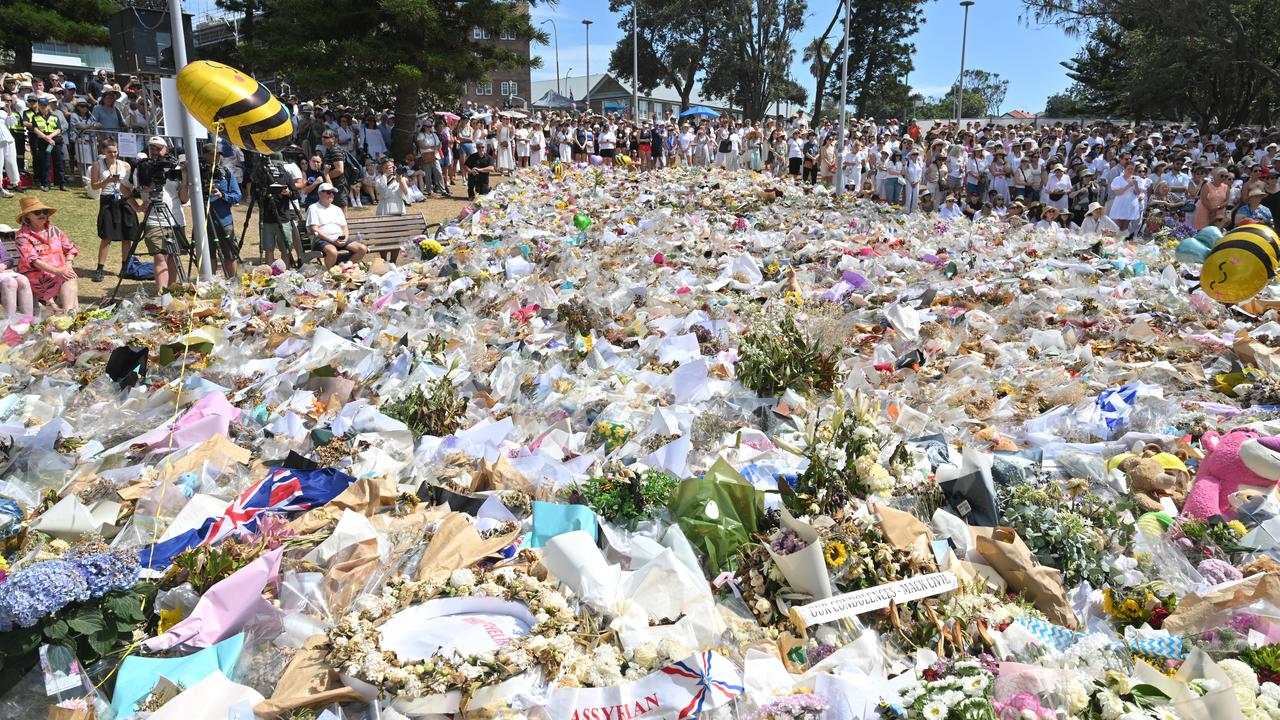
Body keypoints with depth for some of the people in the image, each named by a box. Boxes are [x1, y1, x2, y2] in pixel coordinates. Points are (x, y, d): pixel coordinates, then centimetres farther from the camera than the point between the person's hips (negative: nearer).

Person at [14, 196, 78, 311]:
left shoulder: (53, 230, 15)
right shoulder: (23, 236, -3)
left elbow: (70, 248, 17)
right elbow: (33, 260, -15)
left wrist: (68, 265, -4)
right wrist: (57, 271, -27)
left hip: (61, 272, 5)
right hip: (36, 276, -5)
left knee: (72, 277, -29)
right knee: (67, 280, -31)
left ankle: (69, 311, -41)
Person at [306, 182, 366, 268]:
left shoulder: (337, 209, 25)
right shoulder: (313, 208, 5)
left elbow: (344, 227, 20)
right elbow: (314, 230, -6)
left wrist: (344, 239, -4)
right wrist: (332, 240, -16)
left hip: (339, 240, 6)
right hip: (322, 240, -6)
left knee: (363, 249, -17)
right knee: (332, 251, -40)